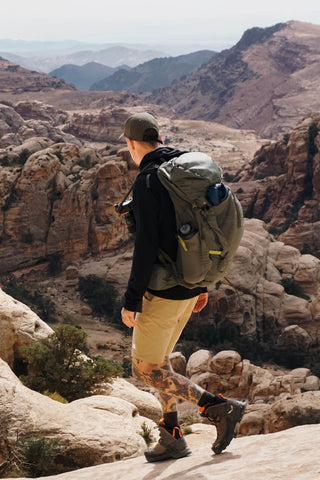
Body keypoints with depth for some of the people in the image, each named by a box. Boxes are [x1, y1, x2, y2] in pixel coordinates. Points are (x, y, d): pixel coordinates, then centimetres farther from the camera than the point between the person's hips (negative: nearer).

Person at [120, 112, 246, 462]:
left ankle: (219, 407, -5)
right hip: (190, 286, 9)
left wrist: (131, 300, -17)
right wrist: (202, 284, 21)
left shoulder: (147, 183, -19)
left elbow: (146, 247, -23)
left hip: (164, 292, -9)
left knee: (145, 369, 2)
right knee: (158, 360, 20)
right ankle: (171, 438, 25)